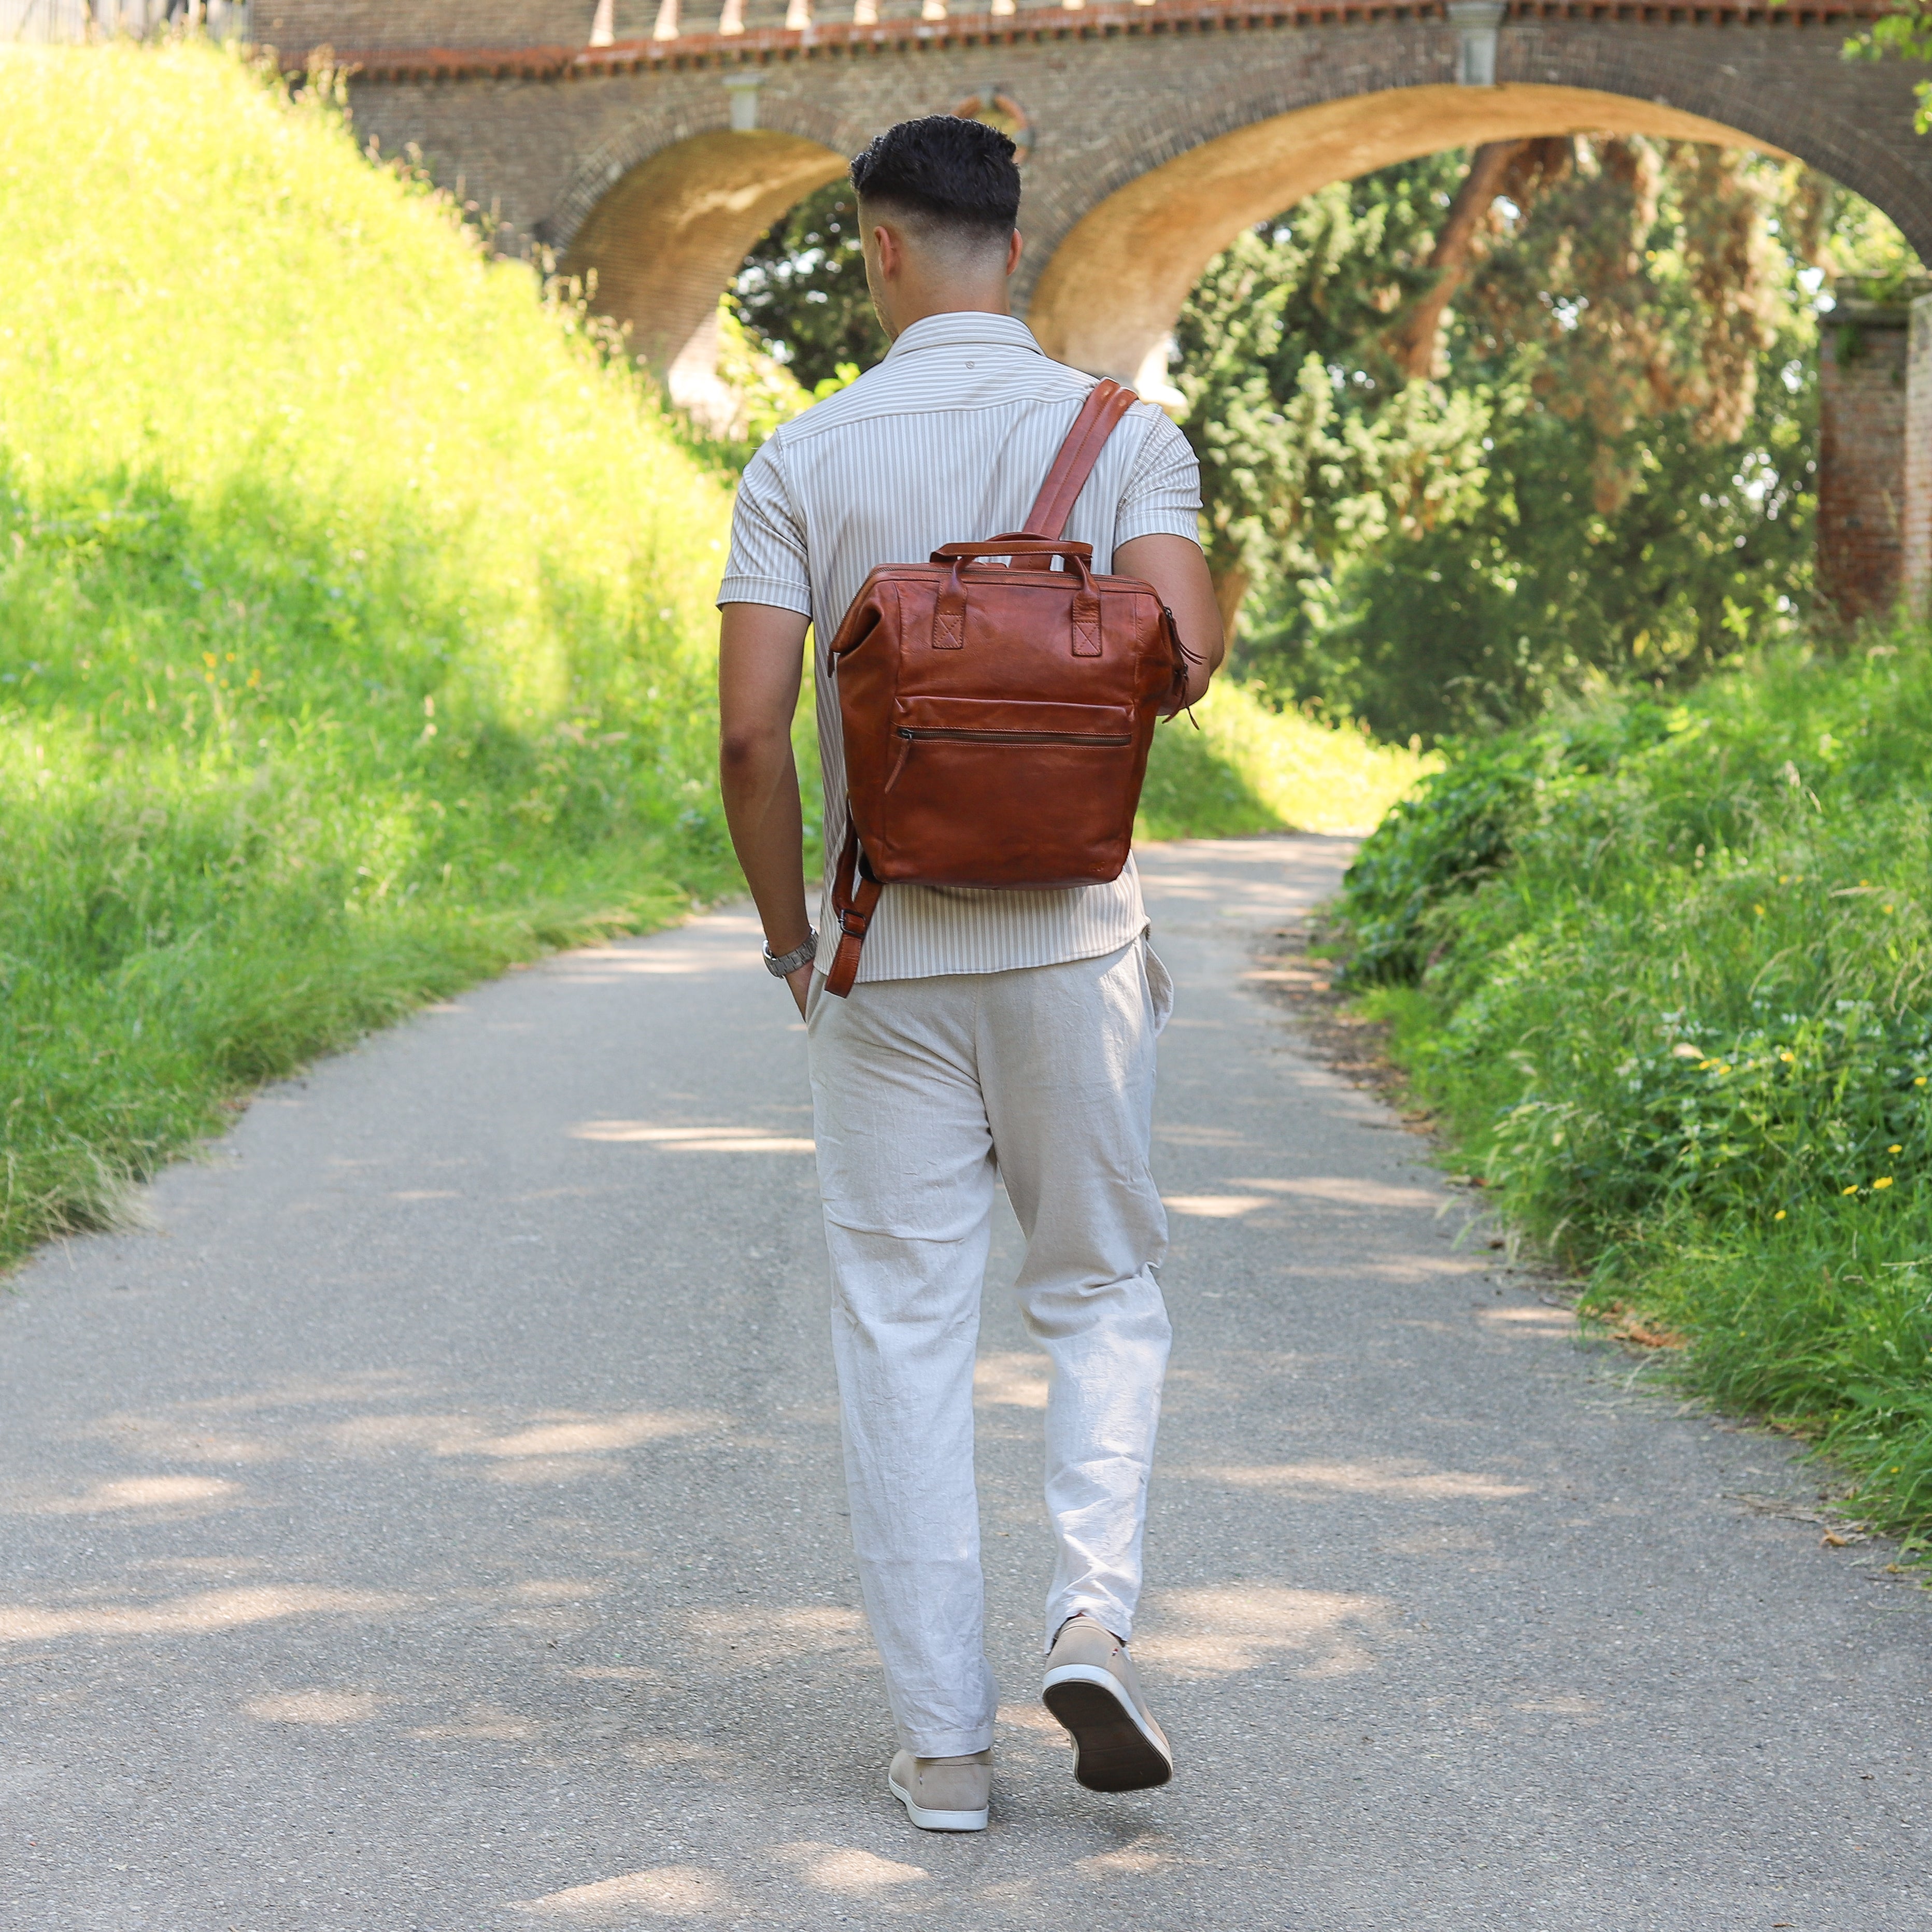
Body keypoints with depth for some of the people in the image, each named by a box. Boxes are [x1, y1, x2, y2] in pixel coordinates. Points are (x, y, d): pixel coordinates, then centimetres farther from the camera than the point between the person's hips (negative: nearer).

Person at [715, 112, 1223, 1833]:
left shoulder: (808, 460, -2)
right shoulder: (1125, 435, -1)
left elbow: (750, 730, -8)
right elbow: (1181, 650, -16)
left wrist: (787, 929, 6)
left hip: (886, 956, 0)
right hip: (1072, 936, 0)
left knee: (905, 1335, 6)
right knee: (1103, 1293, 16)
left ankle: (945, 1739, 8)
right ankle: (1093, 1620, -5)